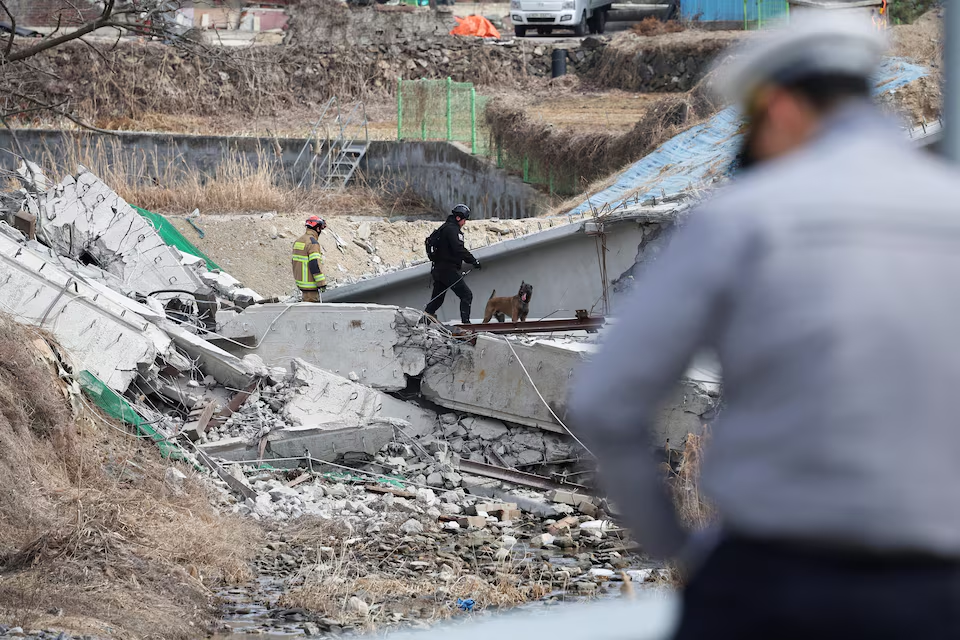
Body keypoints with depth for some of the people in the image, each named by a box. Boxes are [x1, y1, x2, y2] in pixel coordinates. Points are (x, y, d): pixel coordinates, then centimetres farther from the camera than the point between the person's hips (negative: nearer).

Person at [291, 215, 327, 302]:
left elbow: (294, 261, 20)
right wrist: (322, 283, -18)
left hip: (300, 282, 10)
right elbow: (315, 265, -22)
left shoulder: (298, 241, 13)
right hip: (310, 283, -10)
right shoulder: (313, 243, -17)